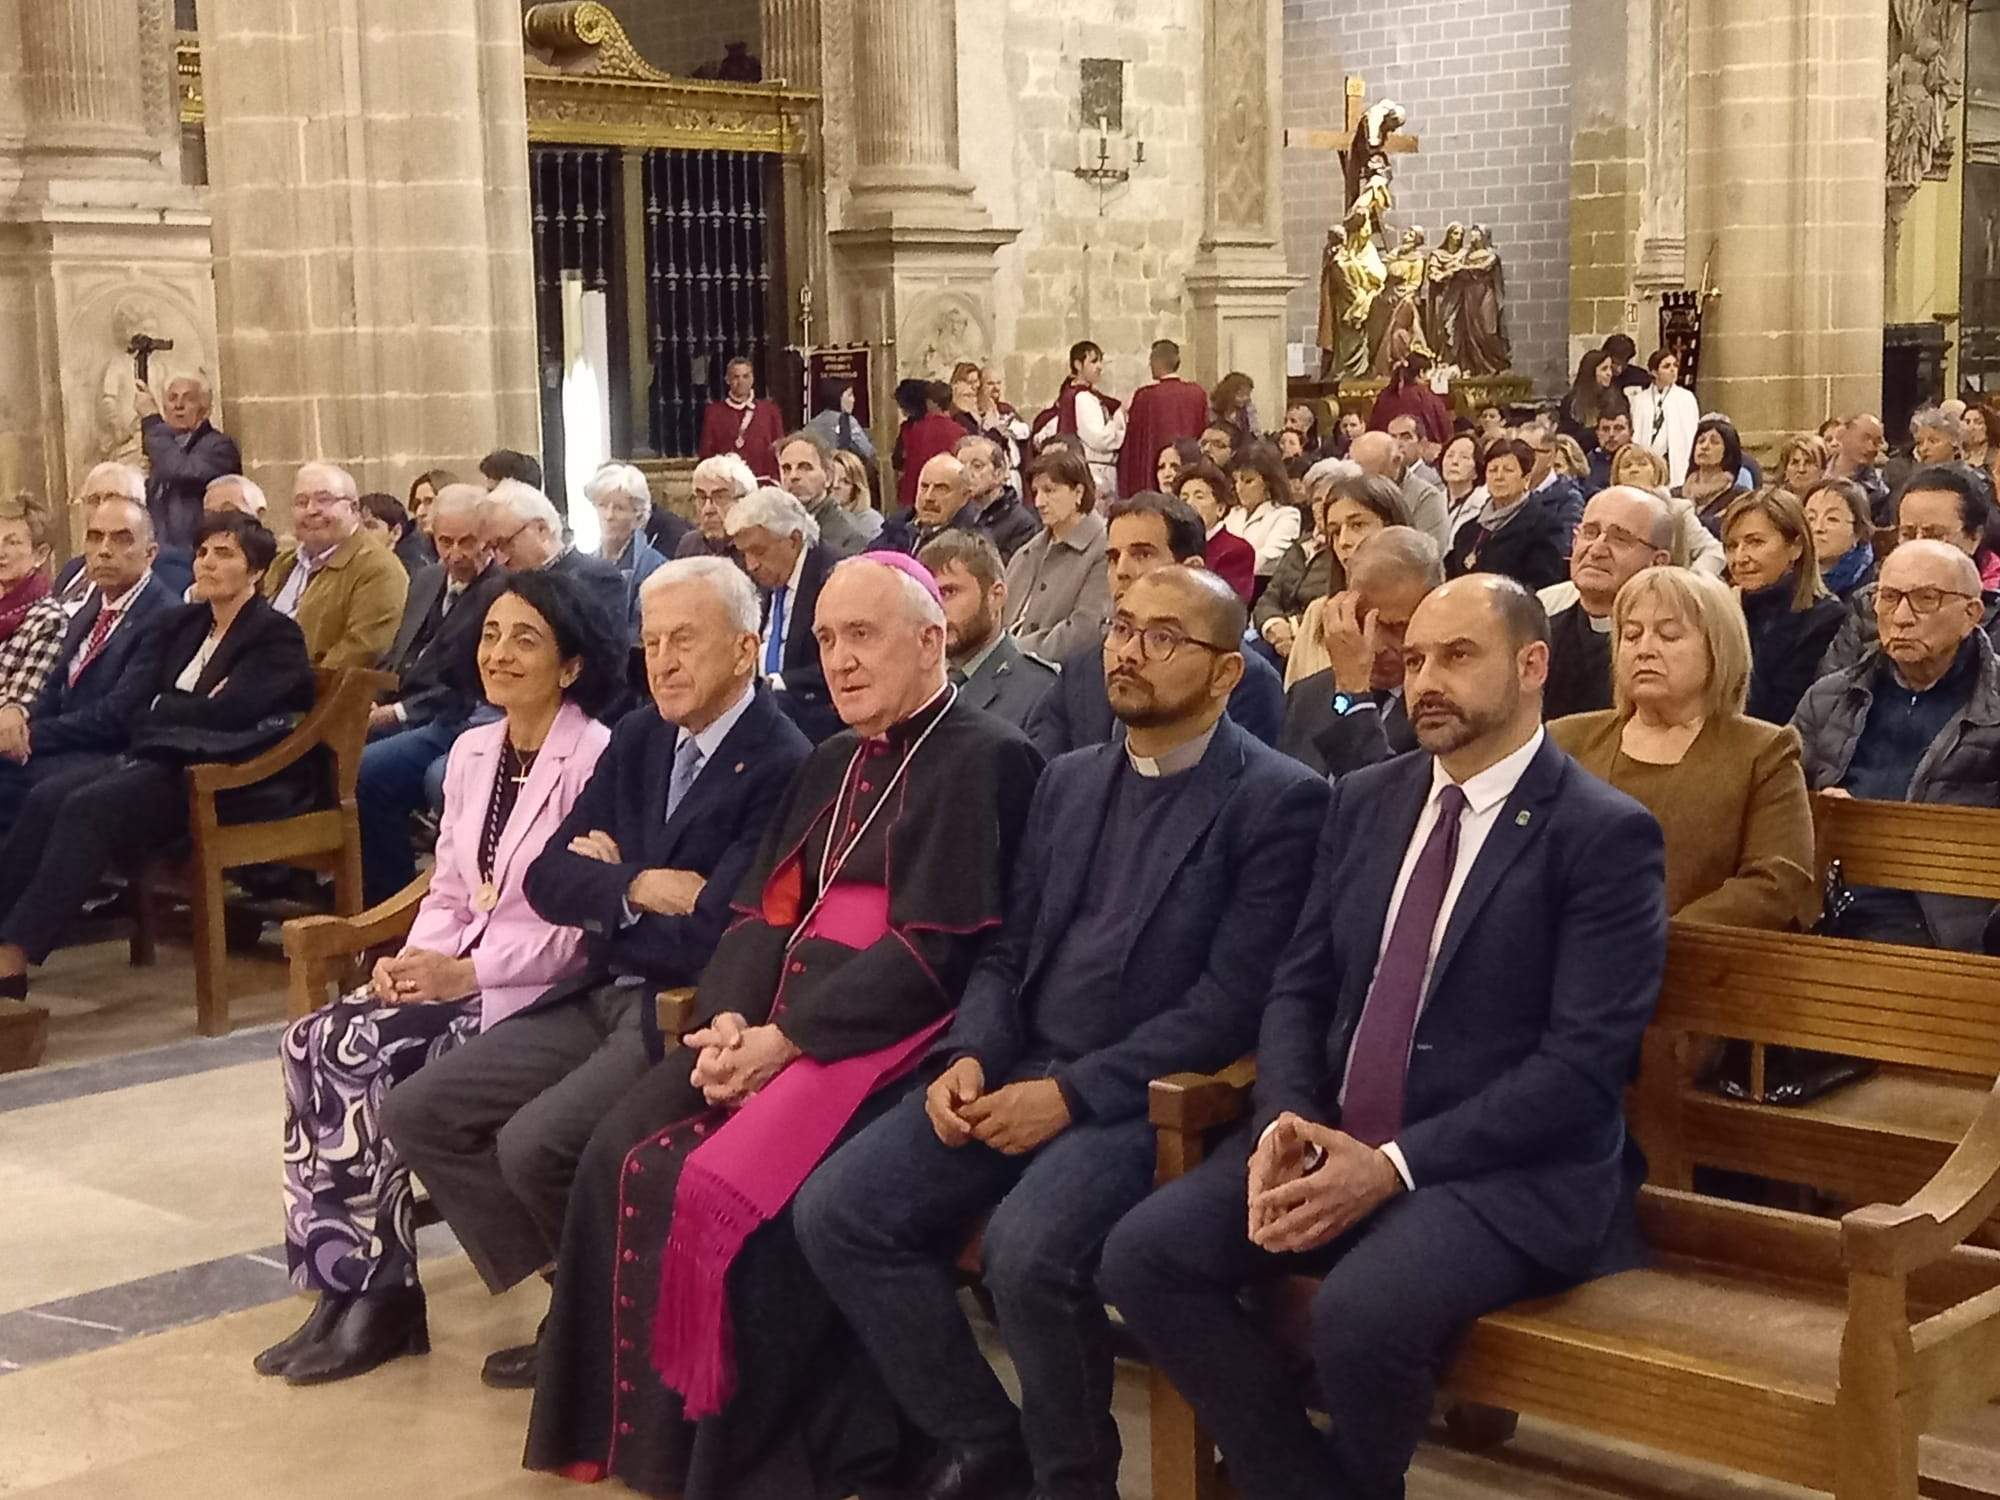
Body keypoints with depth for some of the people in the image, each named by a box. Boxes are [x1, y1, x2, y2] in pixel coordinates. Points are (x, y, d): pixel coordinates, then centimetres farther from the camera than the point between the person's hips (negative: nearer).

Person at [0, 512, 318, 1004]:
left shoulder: (277, 636, 0)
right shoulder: (181, 622, 22)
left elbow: (225, 712, -13)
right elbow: (136, 696, 11)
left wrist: (156, 707, 2)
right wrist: (183, 709, -9)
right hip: (154, 756, 7)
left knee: (87, 806, -29)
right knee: (47, 795, -22)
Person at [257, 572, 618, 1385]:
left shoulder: (594, 759, -12)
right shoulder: (471, 751, 13)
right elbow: (448, 893, 15)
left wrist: (466, 972, -20)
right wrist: (415, 960, -6)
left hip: (542, 987, -7)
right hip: (458, 970, 8)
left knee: (352, 1052, -23)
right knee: (312, 1044, -16)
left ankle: (378, 1289, -9)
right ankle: (352, 1281, -11)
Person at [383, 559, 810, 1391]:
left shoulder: (780, 767, -16)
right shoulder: (639, 737, 9)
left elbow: (709, 938, -22)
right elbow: (547, 878, 6)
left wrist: (604, 894, -7)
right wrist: (640, 886, -12)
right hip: (601, 997, 8)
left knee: (532, 1144, -25)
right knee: (418, 1112, 0)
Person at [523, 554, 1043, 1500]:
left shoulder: (983, 761, -7)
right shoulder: (832, 766, 20)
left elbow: (934, 950, -15)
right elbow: (764, 911, 14)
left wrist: (784, 1036, -18)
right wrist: (728, 1016, -7)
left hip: (890, 1032, -8)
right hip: (779, 1019, 8)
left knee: (725, 1189, -26)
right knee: (622, 1157, -11)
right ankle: (638, 1424, -2)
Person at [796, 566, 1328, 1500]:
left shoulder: (1279, 801, -7)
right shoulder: (1070, 780, 15)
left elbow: (1231, 1002, -14)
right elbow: (1010, 949, 16)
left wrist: (1072, 1094, -19)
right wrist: (970, 1056, -5)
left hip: (1151, 1096, -7)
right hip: (1019, 1070, 7)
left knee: (1027, 1249, -32)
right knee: (835, 1211, -10)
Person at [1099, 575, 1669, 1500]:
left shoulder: (1606, 833, -7)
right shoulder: (1364, 801, 12)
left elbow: (1585, 1062, -15)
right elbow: (1299, 987, 11)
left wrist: (1395, 1165, -20)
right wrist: (1286, 1121, -11)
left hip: (1507, 1166, -6)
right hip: (1330, 1138, 6)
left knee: (1360, 1312, -32)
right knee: (1144, 1255, -15)